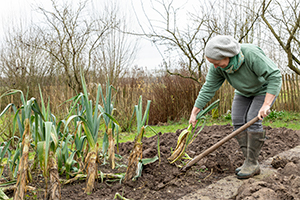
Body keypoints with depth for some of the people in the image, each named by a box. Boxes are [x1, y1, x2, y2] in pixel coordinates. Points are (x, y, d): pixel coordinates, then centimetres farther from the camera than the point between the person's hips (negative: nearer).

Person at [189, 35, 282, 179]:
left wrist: (266, 105, -43)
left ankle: (252, 163, -11)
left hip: (266, 88, -6)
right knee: (238, 121, -7)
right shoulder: (217, 67, -22)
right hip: (244, 91, 6)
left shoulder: (251, 54, -40)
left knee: (252, 121, -20)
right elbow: (208, 90, -17)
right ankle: (250, 162, -2)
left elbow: (274, 76, -38)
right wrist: (194, 113, -17)